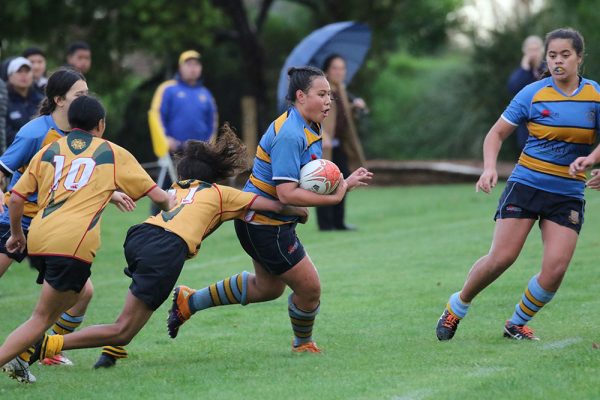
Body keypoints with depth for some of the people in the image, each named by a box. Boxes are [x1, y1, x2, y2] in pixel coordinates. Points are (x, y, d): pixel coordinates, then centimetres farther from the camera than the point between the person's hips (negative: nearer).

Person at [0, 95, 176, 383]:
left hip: (38, 238, 5)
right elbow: (156, 194, 19)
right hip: (72, 243, -5)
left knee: (78, 292, 27)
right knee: (43, 318, -2)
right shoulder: (114, 154, 14)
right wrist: (171, 202, 41)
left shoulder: (48, 151, 19)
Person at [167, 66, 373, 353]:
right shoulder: (289, 135, -26)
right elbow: (287, 194, -30)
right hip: (266, 227, -11)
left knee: (267, 287, 27)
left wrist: (344, 183, -1)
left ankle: (189, 300, 35)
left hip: (266, 224, 11)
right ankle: (303, 345, 30)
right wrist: (333, 198, -27)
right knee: (309, 288, 2)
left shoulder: (307, 130, 7)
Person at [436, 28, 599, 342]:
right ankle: (457, 307, 13)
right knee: (501, 258, -11)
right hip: (526, 184, -2)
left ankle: (517, 323, 13)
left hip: (568, 195, 2)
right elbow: (497, 133, 3)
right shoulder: (533, 94, -3)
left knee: (555, 270, -11)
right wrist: (489, 168, -13)